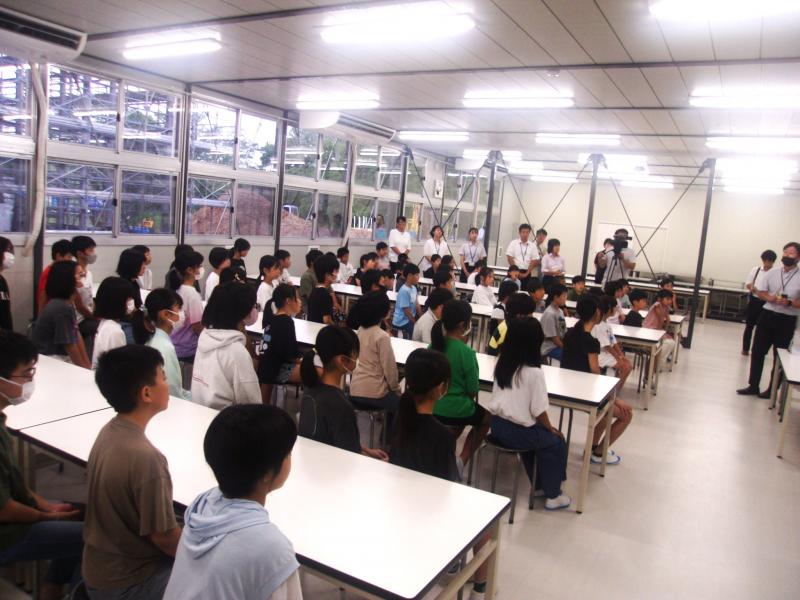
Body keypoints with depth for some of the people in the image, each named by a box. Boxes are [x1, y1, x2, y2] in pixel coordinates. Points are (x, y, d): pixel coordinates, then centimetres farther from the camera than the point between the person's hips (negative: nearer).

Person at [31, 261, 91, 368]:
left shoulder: (68, 304, 6)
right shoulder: (62, 308, -22)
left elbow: (77, 337, 3)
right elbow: (70, 346, -18)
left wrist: (88, 365, -1)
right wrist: (85, 369, -10)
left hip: (60, 356, 8)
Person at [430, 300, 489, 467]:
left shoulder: (434, 344, -7)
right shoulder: (466, 352, -23)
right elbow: (473, 391, -15)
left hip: (433, 407, 6)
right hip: (456, 410, -6)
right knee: (486, 418, 27)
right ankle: (462, 460, 13)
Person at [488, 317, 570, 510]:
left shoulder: (501, 362, 1)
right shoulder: (534, 372, -19)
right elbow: (538, 411, -16)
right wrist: (551, 428, 6)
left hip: (497, 425, 7)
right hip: (517, 432, -7)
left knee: (535, 434, 32)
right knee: (557, 442, 18)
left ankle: (539, 484, 44)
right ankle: (553, 495, 27)